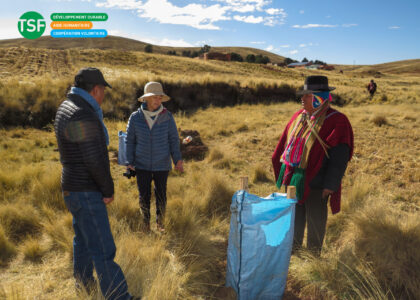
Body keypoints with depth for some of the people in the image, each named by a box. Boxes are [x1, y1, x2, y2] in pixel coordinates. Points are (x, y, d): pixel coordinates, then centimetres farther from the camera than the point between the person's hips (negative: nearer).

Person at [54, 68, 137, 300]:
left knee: (83, 237, 25)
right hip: (86, 193, -11)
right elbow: (94, 160, -24)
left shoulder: (67, 106, 7)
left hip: (75, 187, 11)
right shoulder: (83, 117, -25)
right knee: (102, 249, -3)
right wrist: (108, 189, -13)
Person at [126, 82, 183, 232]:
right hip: (142, 165, 0)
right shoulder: (135, 117, -5)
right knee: (144, 196, 8)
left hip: (162, 165, 0)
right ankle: (146, 223, 30)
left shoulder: (167, 116, -7)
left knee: (161, 196, 11)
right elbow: (130, 141, 3)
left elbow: (173, 139, -1)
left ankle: (160, 222, 32)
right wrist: (129, 162, 0)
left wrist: (178, 159, -10)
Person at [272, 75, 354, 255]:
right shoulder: (300, 116, 6)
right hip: (293, 178, 6)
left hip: (315, 182, -6)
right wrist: (283, 171, 17)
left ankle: (314, 252, 29)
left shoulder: (336, 122, -14)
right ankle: (294, 244, 39)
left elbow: (339, 158, -15)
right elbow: (286, 143, 15)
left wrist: (330, 185, -17)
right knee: (295, 213, 19)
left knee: (315, 217, 10)